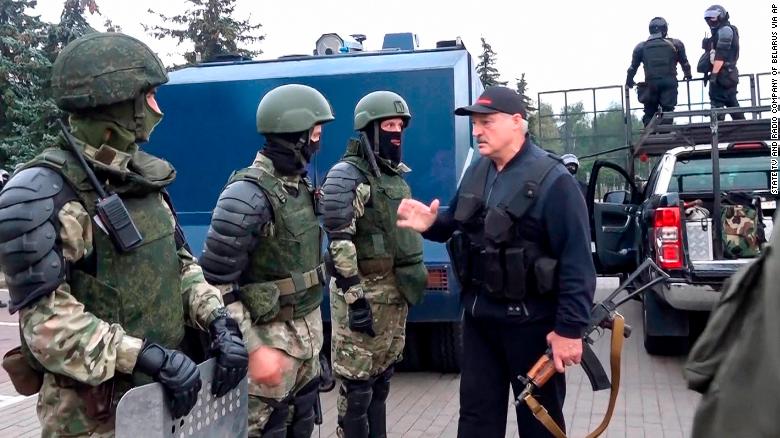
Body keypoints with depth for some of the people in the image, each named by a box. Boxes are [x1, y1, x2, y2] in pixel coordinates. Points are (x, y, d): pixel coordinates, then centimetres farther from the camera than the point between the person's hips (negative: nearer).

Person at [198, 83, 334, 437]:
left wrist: (312, 327, 18)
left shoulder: (301, 186, 6)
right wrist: (253, 349, -23)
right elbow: (215, 284, -21)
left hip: (307, 330, 8)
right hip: (270, 337, -8)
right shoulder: (247, 196, -21)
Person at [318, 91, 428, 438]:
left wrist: (408, 282, 21)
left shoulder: (396, 174, 15)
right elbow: (339, 243, -19)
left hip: (396, 290, 8)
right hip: (364, 291, -8)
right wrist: (355, 298, -23)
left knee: (382, 375, 17)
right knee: (357, 382, 0)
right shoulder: (347, 176, -12)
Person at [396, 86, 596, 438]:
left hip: (531, 322, -7)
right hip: (479, 316, 7)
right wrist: (431, 224, -2)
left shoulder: (552, 180, -17)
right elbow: (459, 223, 21)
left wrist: (570, 328, -21)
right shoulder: (477, 171, 7)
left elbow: (577, 262, -20)